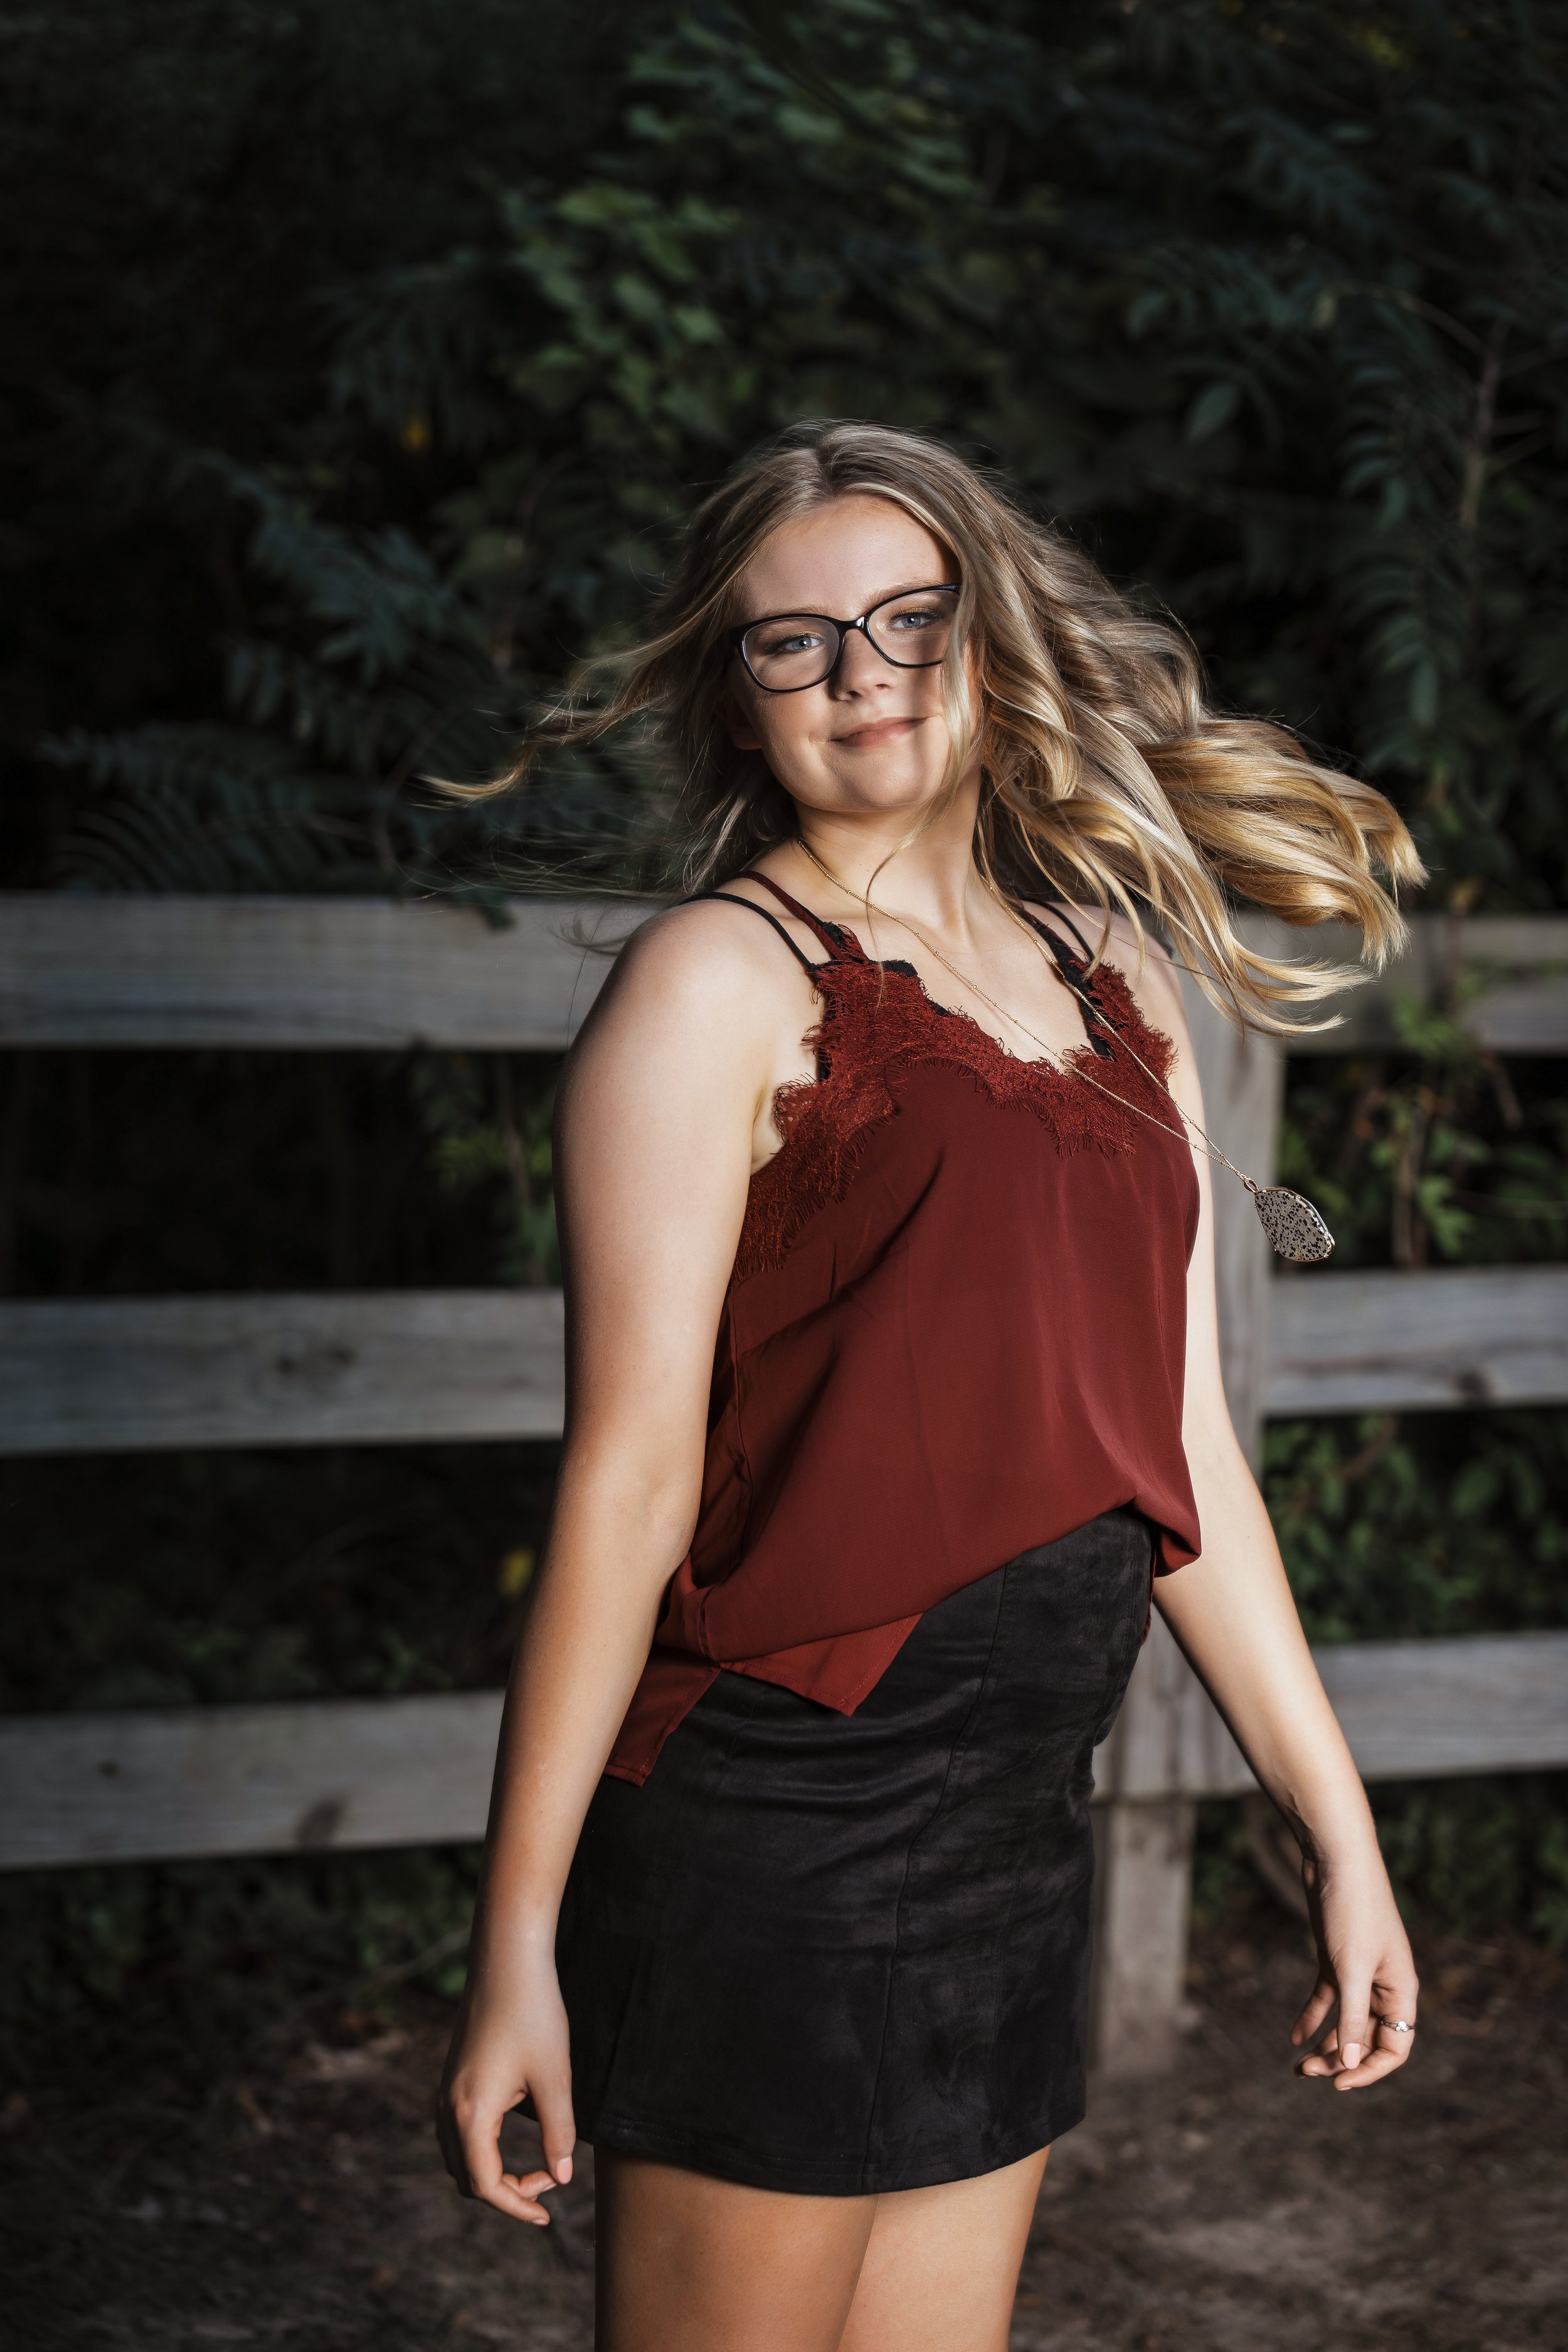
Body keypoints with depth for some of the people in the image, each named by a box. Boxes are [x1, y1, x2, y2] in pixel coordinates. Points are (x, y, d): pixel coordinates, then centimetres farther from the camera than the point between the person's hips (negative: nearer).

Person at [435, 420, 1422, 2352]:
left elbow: (1177, 1449, 15)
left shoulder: (1115, 980, 13)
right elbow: (630, 1473, -12)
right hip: (772, 1818, -6)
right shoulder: (722, 981, -6)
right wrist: (516, 1941, -14)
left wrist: (1337, 1829, 14)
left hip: (1022, 1835, 6)